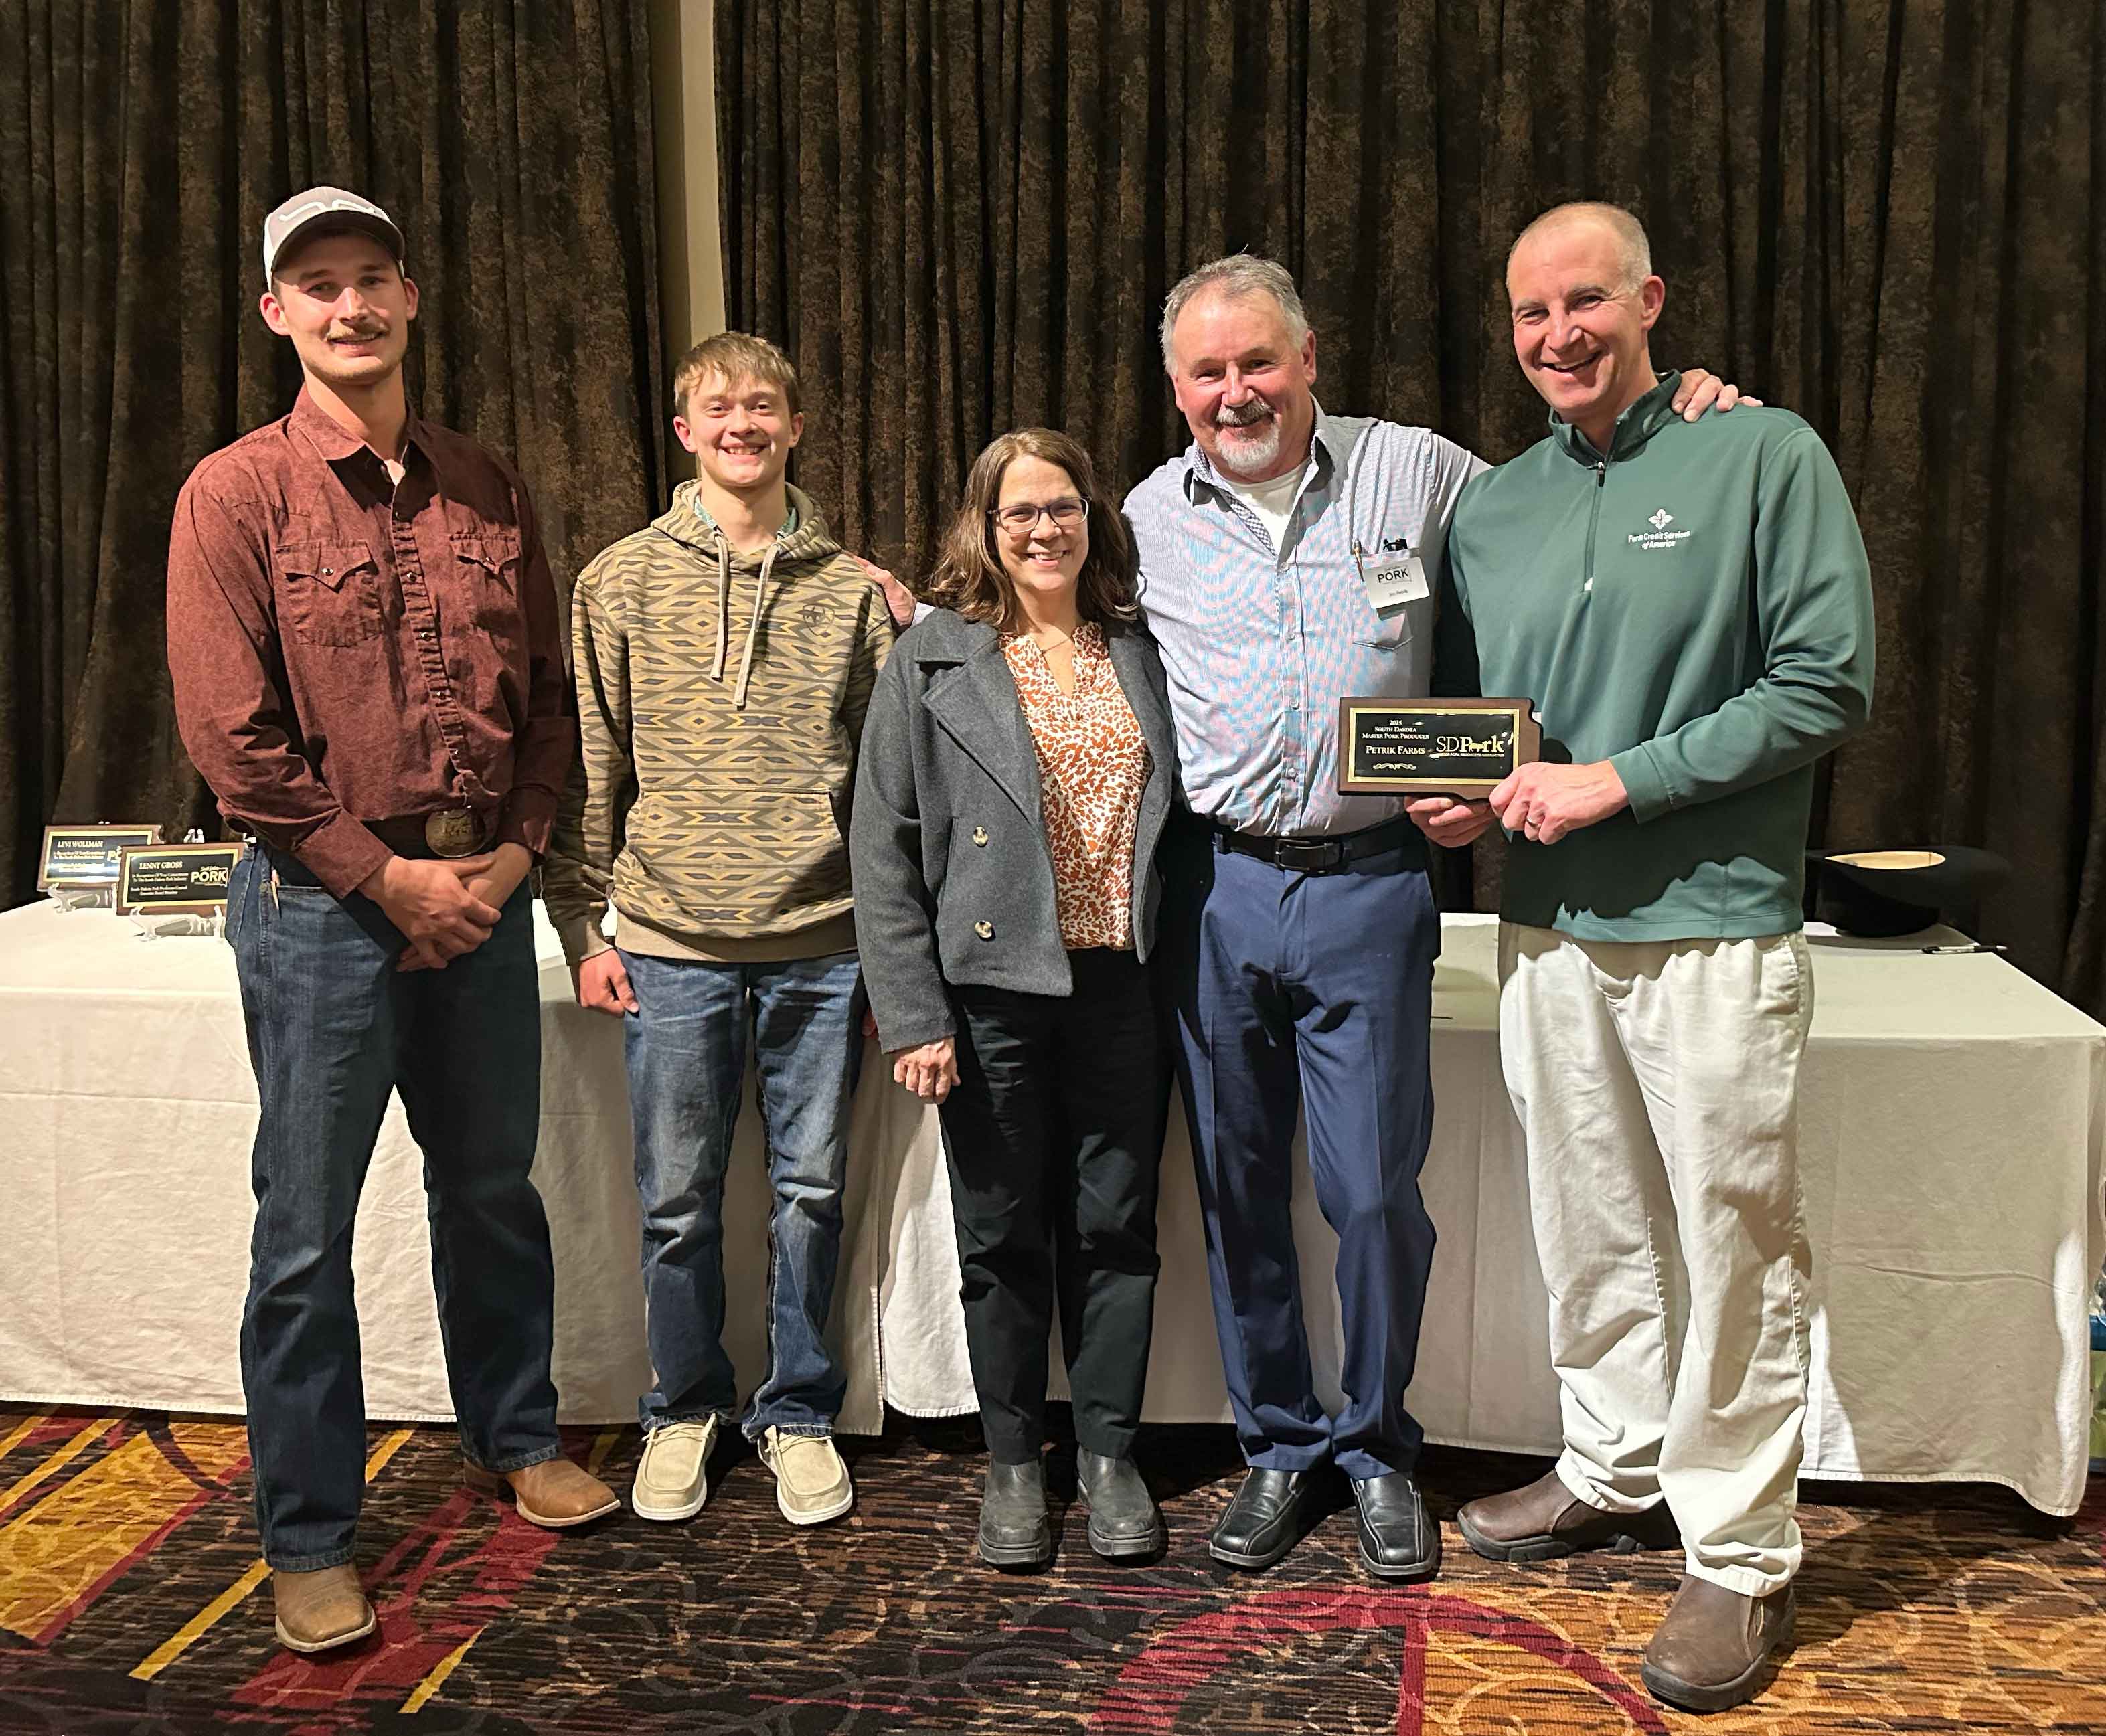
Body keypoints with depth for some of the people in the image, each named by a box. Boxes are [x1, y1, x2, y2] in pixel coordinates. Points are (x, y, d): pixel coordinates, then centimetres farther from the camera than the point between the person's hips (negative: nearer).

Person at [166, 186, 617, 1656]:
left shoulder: (486, 490, 8)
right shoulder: (236, 495, -6)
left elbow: (547, 691, 9)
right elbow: (232, 736, -11)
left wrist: (514, 851, -4)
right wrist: (388, 875, -13)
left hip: (483, 892, 4)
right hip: (320, 900, -4)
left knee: (494, 1189, 17)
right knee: (307, 1232, 4)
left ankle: (516, 1440, 37)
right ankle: (312, 1541, 19)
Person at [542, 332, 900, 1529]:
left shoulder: (853, 591, 5)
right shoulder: (623, 582, 4)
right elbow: (589, 770, 5)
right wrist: (584, 927, 0)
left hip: (822, 946, 1)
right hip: (672, 945, 0)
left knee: (812, 1193, 9)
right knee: (678, 1203, 8)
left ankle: (798, 1412, 27)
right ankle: (685, 1410, 29)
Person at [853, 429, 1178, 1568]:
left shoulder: (1140, 654, 10)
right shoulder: (932, 662, 0)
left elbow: (1177, 818, 13)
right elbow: (883, 851, -3)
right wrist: (912, 1016, -9)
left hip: (1121, 990, 2)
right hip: (993, 991, -2)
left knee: (1117, 1230, 9)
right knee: (1003, 1237, 9)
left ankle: (1109, 1454, 26)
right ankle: (1012, 1462, 25)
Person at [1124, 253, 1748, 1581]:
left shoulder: (1412, 469, 3)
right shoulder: (1147, 519, 6)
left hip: (1368, 887, -1)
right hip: (1215, 888, 2)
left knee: (1376, 1193, 2)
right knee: (1236, 1190, 10)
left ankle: (1379, 1448, 26)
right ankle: (1279, 1446, 28)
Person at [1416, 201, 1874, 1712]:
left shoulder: (1766, 460, -5)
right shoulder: (1490, 510, 11)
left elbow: (1828, 685, -11)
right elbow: (1459, 709, 22)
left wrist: (1618, 780, -16)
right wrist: (1453, 795, 0)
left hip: (1717, 925, -5)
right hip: (1551, 928, 5)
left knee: (1735, 1238, 1)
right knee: (1589, 1222, 15)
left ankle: (1743, 1556, 15)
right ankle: (1616, 1476, 33)